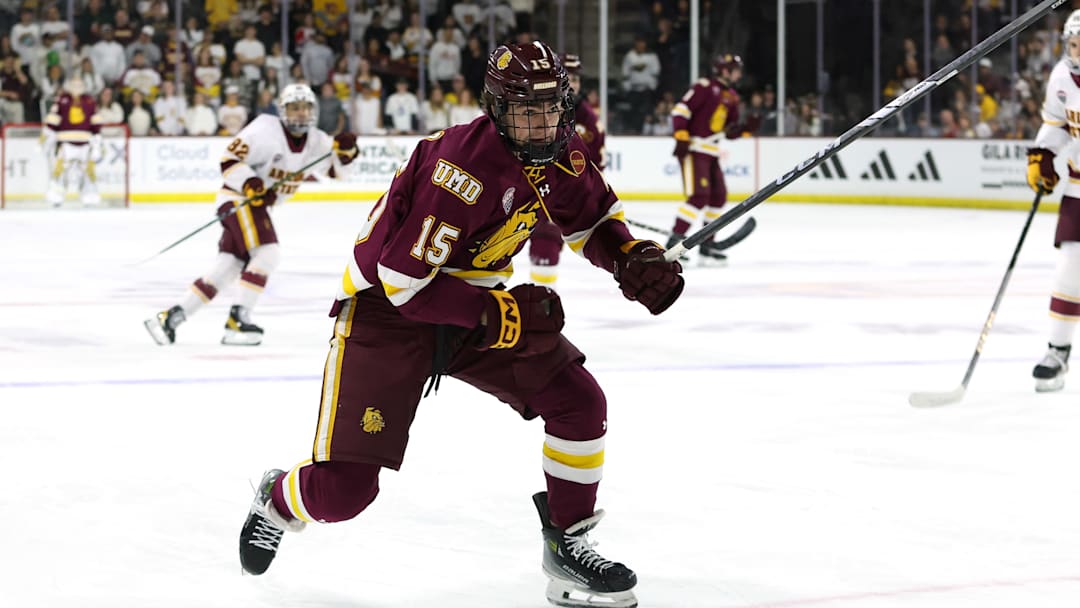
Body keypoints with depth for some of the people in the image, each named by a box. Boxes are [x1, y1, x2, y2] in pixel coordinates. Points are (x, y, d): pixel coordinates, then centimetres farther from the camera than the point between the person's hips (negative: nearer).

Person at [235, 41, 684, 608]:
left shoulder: (558, 153, -8)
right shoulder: (464, 166, -31)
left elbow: (594, 220, 11)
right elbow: (403, 281, -31)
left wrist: (634, 259, -10)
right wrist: (499, 313, -31)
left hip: (480, 300, 7)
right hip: (386, 307, -7)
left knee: (580, 403, -8)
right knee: (342, 489, -10)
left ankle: (566, 541, 10)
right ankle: (278, 501, 26)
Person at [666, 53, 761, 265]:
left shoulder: (731, 97, 16)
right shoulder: (704, 87, -10)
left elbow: (731, 131, 19)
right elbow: (680, 110, -16)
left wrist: (748, 128, 1)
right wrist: (681, 137, -22)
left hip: (711, 152, 9)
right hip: (692, 149, -9)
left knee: (719, 196, 10)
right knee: (699, 196, -18)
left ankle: (707, 243, 19)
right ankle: (674, 241, -18)